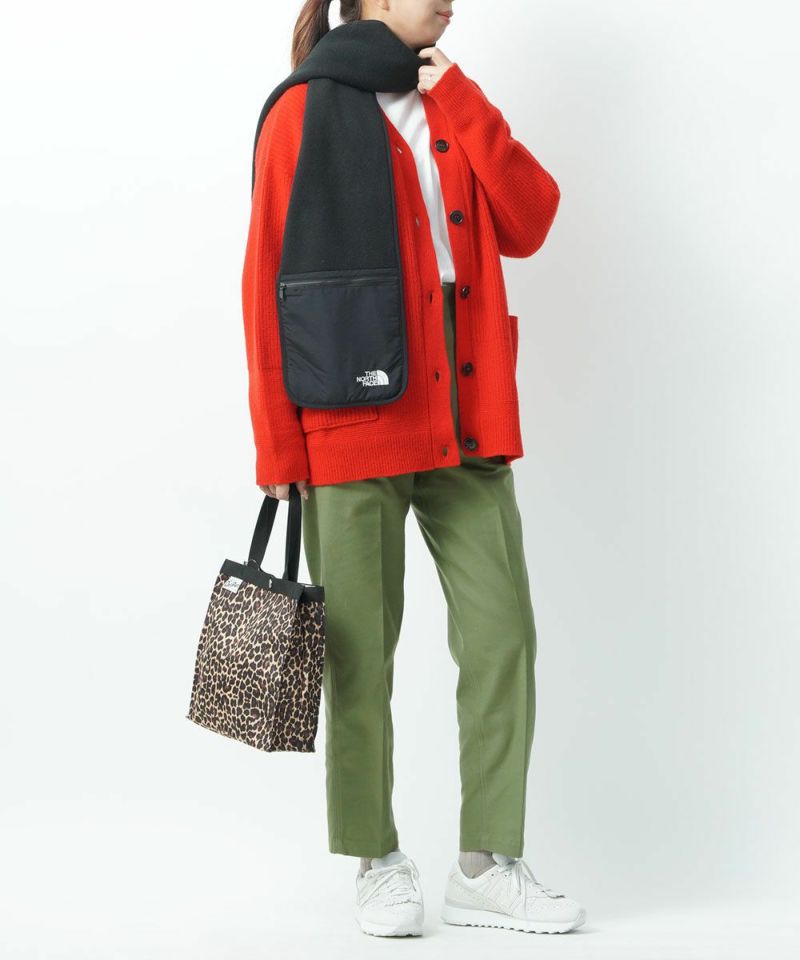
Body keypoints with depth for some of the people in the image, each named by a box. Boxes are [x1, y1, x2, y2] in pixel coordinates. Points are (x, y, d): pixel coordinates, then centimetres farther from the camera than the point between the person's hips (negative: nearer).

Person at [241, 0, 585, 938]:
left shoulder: (447, 107, 18)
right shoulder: (306, 110, 0)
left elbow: (529, 221, 4)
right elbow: (268, 283, -4)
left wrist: (458, 101, -1)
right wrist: (277, 444, -8)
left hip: (461, 417, 6)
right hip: (354, 420, -5)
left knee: (502, 633, 1)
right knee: (361, 655, 2)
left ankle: (487, 866, 11)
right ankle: (380, 862, 17)